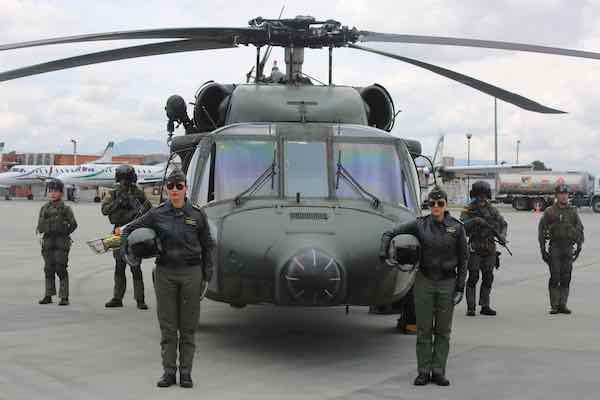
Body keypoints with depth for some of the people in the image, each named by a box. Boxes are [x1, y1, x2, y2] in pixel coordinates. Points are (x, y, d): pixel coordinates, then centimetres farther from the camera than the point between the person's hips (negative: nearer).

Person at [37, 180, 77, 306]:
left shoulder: (65, 208, 0)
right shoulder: (45, 208, 12)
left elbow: (73, 224, -1)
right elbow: (40, 226, 15)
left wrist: (65, 233, -4)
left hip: (61, 242, -4)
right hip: (48, 241, 4)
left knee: (60, 269, -7)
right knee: (48, 269, 7)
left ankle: (64, 297, -4)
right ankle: (48, 295, 15)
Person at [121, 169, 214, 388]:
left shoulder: (197, 214, 0)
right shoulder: (157, 214, 1)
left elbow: (207, 246, 6)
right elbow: (129, 229, 10)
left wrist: (206, 275, 3)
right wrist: (128, 253, -6)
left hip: (191, 273, 0)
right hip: (165, 273, 1)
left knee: (188, 326, 4)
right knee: (167, 325, 5)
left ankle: (185, 372, 13)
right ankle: (169, 371, 13)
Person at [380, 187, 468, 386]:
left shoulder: (456, 227, -2)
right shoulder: (420, 224, -2)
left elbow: (463, 259, 1)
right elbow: (389, 234, 3)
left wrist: (460, 287, -3)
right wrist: (384, 254, -11)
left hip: (447, 283, 0)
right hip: (424, 281, 0)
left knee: (443, 330, 5)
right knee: (424, 329, 4)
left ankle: (438, 372, 14)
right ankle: (424, 372, 11)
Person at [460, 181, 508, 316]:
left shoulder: (492, 210, 11)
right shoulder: (468, 210, -2)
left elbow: (503, 223, 13)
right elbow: (462, 225, -14)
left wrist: (502, 235, -6)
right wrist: (475, 221, -29)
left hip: (490, 250, 4)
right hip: (475, 249, -4)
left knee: (488, 278, 7)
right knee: (473, 278, -6)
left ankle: (485, 306, 13)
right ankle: (470, 307, -3)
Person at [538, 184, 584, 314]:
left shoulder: (573, 212, 9)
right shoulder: (549, 212, 1)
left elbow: (580, 229, 14)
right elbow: (541, 230, 1)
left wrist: (579, 245, 4)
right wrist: (543, 249, -3)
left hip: (568, 248, 3)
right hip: (554, 247, -3)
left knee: (566, 278, 2)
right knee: (555, 277, -6)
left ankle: (563, 305, 9)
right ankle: (554, 306, -2)